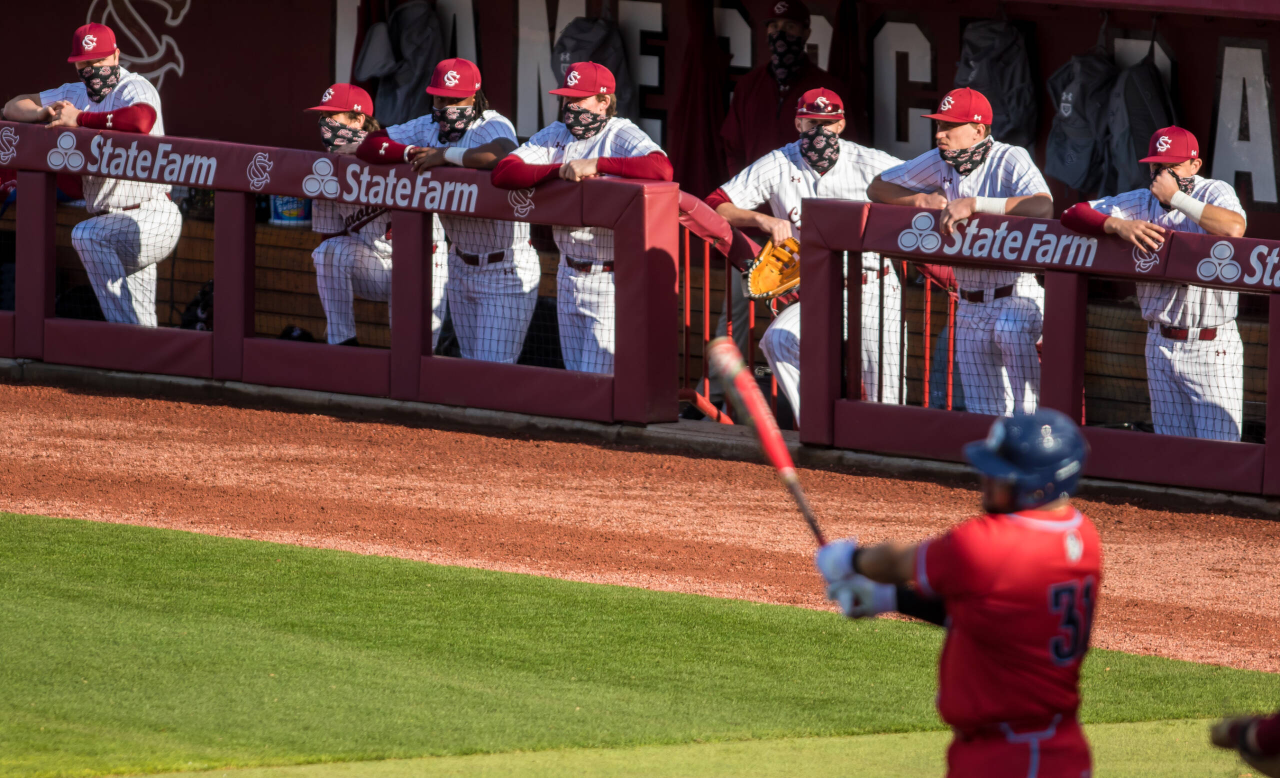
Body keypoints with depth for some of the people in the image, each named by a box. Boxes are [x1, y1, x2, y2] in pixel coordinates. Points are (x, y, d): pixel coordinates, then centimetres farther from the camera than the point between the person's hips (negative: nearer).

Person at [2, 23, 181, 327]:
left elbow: (141, 119, -37)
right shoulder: (77, 93, 13)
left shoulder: (134, 88, -12)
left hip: (153, 218, -9)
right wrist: (42, 113, -9)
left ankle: (129, 332, -32)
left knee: (86, 235, -32)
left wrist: (79, 119, -27)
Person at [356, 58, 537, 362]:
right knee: (470, 362, 14)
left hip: (505, 271, -8)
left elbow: (502, 154, -44)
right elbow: (371, 144, 1)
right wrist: (413, 152, -18)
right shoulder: (429, 127, 1)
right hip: (460, 265, 8)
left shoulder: (493, 126, -20)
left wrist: (445, 155, -30)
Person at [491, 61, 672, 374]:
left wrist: (597, 164, -28)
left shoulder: (622, 135, -11)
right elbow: (503, 172, -5)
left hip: (612, 280, -7)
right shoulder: (556, 134, 7)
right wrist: (560, 170, -17)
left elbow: (662, 169, -32)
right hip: (569, 275, 7)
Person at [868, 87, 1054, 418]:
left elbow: (1043, 207, -32)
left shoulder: (1011, 160, -13)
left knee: (1010, 333, -34)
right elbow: (877, 188, 12)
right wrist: (921, 199, -7)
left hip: (1019, 294, -5)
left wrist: (974, 204, -36)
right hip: (971, 304, 5)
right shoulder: (939, 162, 3)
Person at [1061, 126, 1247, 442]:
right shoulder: (1142, 202, 8)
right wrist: (1119, 225, -14)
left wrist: (1176, 198, -20)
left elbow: (1234, 227, -27)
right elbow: (1073, 214, 4)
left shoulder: (1215, 193, -4)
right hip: (1161, 342, 5)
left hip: (1212, 346, -5)